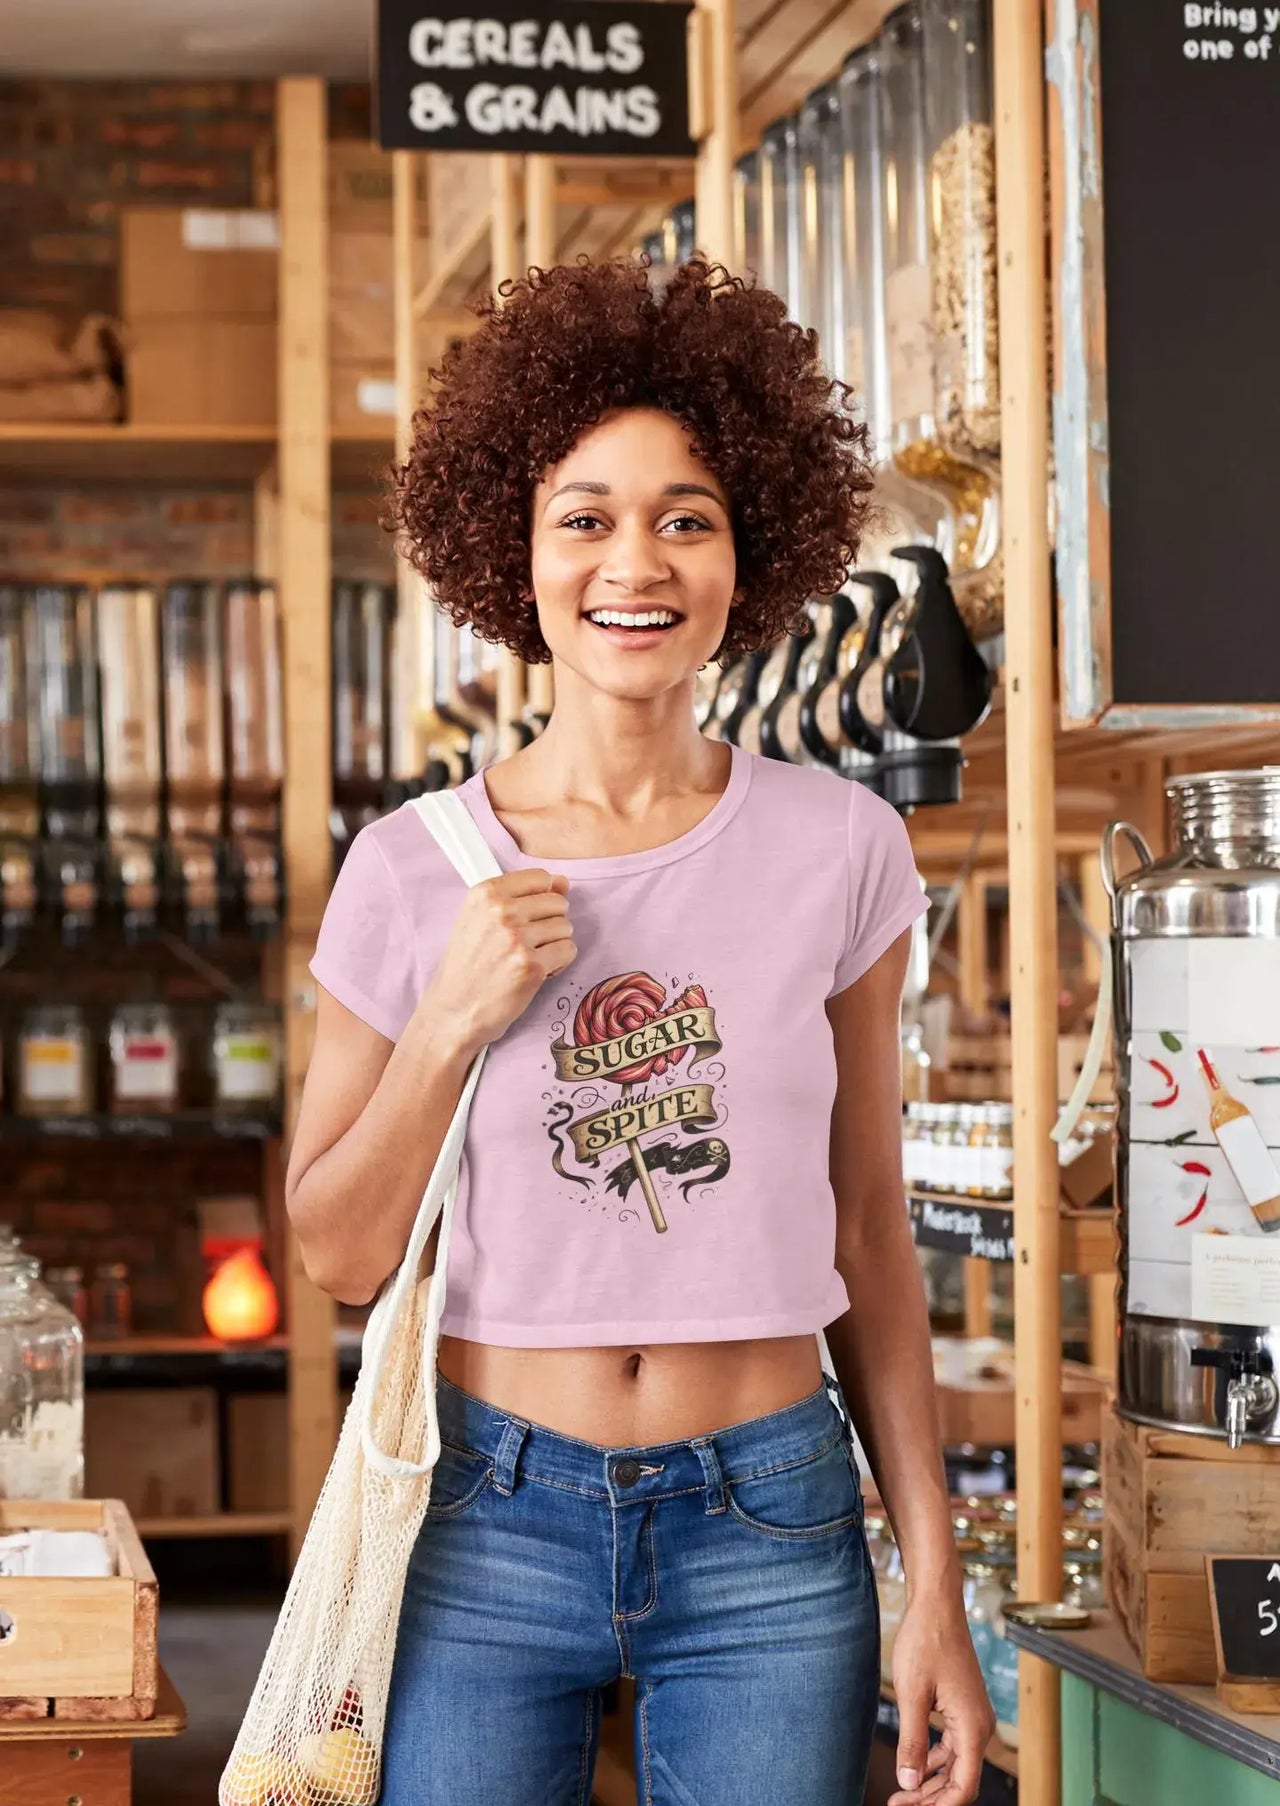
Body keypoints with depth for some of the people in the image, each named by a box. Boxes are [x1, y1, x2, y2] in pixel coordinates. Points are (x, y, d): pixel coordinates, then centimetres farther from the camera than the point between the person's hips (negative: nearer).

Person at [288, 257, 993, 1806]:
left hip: (770, 1536, 1)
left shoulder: (837, 849, -2)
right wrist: (451, 1024, -13)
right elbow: (339, 1253, 2)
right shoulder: (410, 874, -4)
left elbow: (868, 1236, 4)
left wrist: (934, 1587, 2)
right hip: (489, 1519, 0)